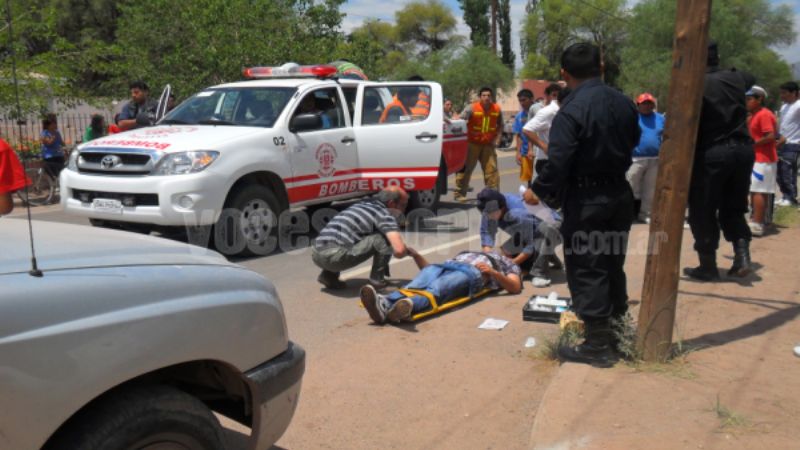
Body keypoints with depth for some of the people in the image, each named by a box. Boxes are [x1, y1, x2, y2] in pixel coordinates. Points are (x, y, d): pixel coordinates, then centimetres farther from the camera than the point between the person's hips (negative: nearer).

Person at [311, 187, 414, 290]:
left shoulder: (362, 205, 27)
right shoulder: (384, 214, 2)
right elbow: (399, 250, -9)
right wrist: (409, 251, 16)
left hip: (315, 254, 8)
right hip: (334, 256, -8)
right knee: (384, 238, -4)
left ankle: (328, 276, 21)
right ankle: (377, 278, 10)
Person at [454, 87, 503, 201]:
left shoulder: (497, 109, 2)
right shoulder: (472, 108, -12)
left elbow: (500, 126, 14)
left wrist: (497, 139, 3)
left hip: (488, 145, 3)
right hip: (472, 143, -3)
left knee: (492, 169, 3)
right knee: (465, 169, -1)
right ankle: (459, 194, 7)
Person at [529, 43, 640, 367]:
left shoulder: (572, 109, -19)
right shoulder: (624, 103, 4)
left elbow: (558, 161, -23)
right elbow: (632, 145, 13)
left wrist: (539, 190, -8)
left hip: (586, 198, -7)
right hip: (620, 194, 8)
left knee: (586, 271, 1)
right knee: (613, 264, 20)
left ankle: (598, 344, 7)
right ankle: (617, 327, 32)